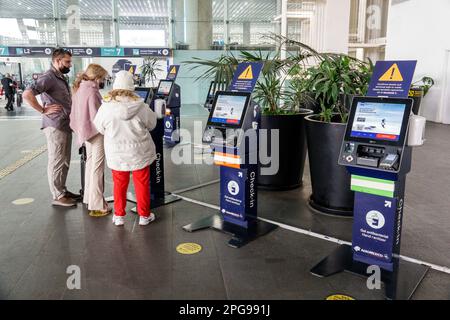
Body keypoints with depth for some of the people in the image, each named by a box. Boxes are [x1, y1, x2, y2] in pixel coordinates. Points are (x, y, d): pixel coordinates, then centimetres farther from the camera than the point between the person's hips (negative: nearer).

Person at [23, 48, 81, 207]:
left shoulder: (61, 78, 16)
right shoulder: (48, 78, -14)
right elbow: (27, 94, -25)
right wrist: (44, 110, -19)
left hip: (66, 125, 9)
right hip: (55, 127, -9)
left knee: (64, 161, 16)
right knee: (56, 162, -1)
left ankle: (62, 190, 28)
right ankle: (58, 196, 8)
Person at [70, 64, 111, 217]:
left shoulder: (79, 89, 8)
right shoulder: (91, 91, -20)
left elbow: (82, 112, 11)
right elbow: (97, 117, -21)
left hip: (87, 132, 9)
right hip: (96, 133, -9)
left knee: (90, 165, 20)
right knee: (97, 169, -3)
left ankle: (89, 198, 32)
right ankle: (97, 206, 3)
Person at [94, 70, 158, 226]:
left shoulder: (106, 108, -15)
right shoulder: (141, 107, -16)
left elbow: (100, 128, 1)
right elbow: (152, 124, 0)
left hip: (116, 154, 1)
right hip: (139, 153, -1)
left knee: (119, 184, 17)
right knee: (142, 184, 14)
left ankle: (119, 216, 27)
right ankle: (144, 215, 25)